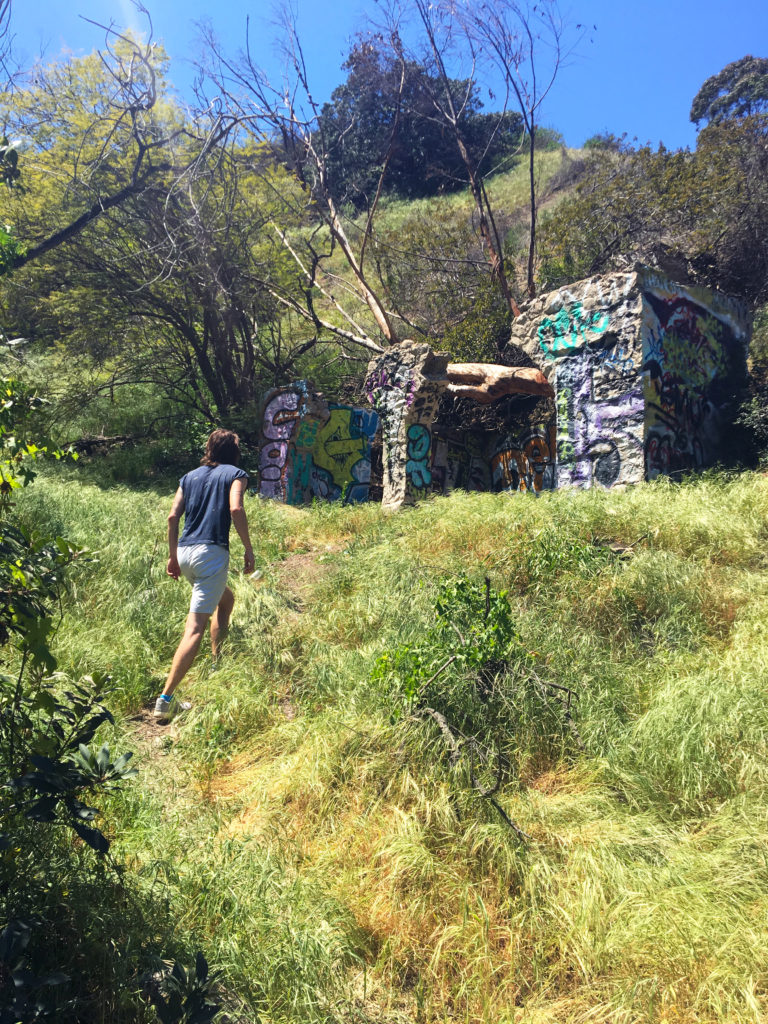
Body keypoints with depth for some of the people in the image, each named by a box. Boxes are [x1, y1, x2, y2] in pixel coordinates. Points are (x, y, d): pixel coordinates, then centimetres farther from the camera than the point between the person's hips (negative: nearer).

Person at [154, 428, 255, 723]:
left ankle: (216, 663, 37)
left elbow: (173, 516, 10)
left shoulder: (190, 476, 19)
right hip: (211, 553, -7)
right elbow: (235, 509, -13)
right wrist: (248, 548, -6)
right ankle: (165, 699, -17)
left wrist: (172, 556, 16)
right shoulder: (236, 474, 5)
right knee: (195, 628, -10)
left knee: (226, 600, 30)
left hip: (184, 553, 7)